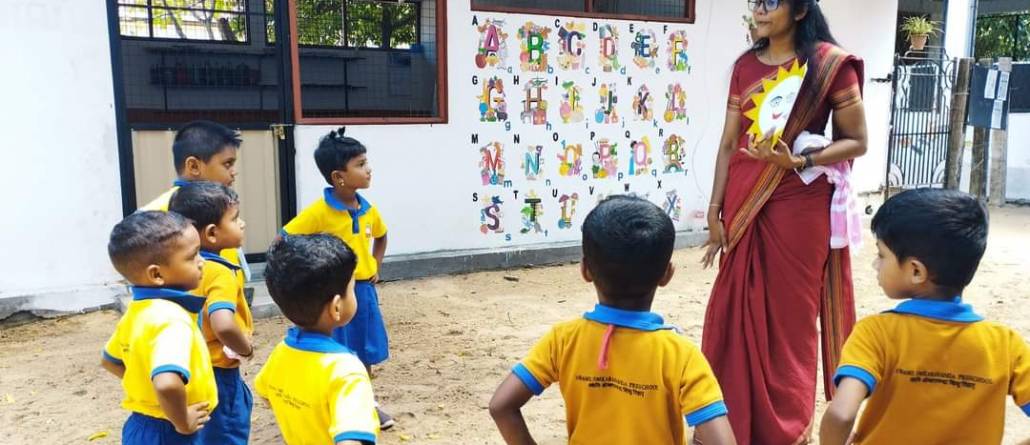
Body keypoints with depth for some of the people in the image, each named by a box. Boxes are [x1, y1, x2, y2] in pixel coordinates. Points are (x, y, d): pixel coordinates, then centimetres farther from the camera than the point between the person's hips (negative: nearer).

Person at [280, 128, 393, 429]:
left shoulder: (369, 210, 0)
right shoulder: (318, 212, -18)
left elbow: (380, 237, 21)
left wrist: (375, 267, 10)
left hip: (364, 290, 6)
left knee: (365, 351, 17)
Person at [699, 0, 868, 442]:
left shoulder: (830, 63, -5)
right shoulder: (745, 65, 8)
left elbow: (856, 142, -4)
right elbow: (729, 143, 8)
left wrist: (796, 162, -20)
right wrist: (715, 211, 3)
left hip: (798, 209, -4)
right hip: (743, 207, 4)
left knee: (789, 321, 6)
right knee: (736, 318, 7)